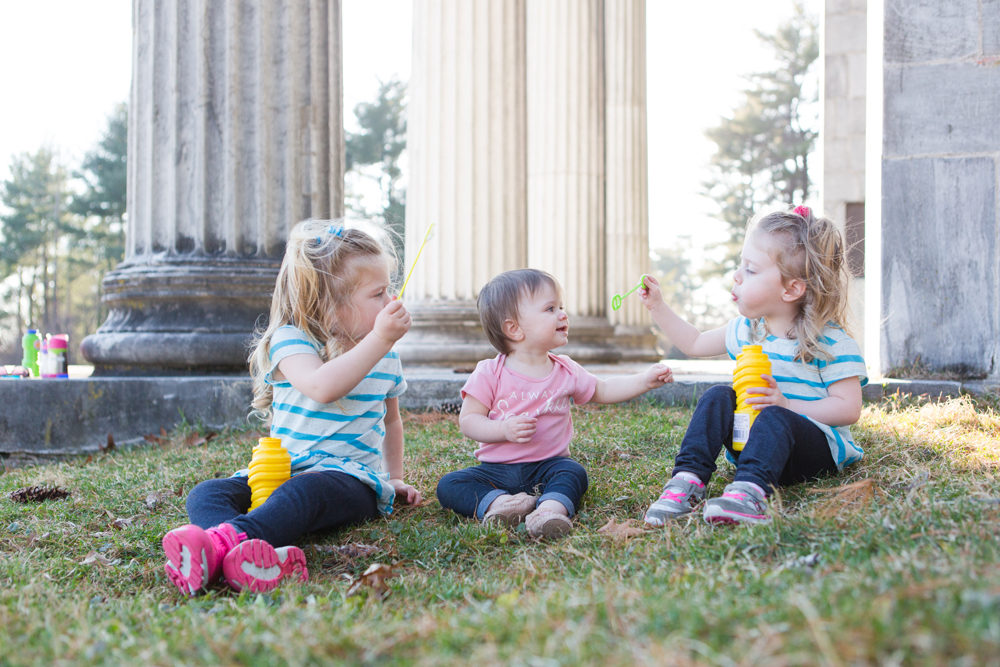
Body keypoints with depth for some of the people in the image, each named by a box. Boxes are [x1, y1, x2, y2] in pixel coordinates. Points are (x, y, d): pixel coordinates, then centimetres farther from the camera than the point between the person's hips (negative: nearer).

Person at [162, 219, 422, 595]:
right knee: (206, 493, -28)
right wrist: (379, 339, -26)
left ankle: (222, 543, -68)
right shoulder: (290, 340, -3)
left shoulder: (387, 358, 14)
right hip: (279, 470, 0)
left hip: (351, 475, 0)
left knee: (303, 491, -38)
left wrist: (393, 477, 34)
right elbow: (322, 387, -25)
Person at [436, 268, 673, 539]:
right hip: (496, 470, -1)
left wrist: (644, 380, 6)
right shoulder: (490, 373, -6)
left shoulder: (566, 371, 5)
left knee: (574, 473, -30)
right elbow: (468, 420, -8)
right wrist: (505, 430, -25)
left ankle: (551, 508, -51)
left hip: (546, 466, 2)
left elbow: (602, 391, 19)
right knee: (448, 486, -23)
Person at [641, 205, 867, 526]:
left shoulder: (831, 343, -12)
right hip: (749, 437, 6)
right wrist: (658, 307, 15)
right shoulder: (744, 330, 9)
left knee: (774, 417, -37)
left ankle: (750, 490, -63)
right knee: (718, 397, -17)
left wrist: (786, 405, -27)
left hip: (816, 447, -6)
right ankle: (688, 478, -31)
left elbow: (849, 408, -16)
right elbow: (695, 343, 24)